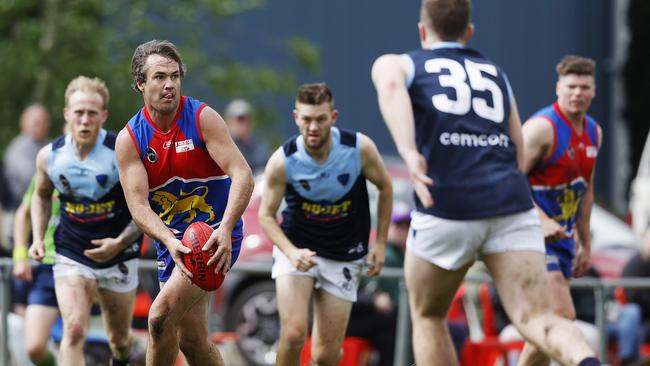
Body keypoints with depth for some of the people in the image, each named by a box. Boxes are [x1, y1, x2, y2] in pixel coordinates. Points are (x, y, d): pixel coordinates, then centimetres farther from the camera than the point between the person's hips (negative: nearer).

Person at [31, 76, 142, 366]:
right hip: (71, 257, 0)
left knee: (119, 338, 16)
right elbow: (42, 196, 15)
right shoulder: (50, 156, -7)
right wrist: (38, 239, 3)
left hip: (118, 257, 0)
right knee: (74, 330, -21)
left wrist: (121, 242, -20)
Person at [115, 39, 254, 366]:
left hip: (216, 237, -5)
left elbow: (242, 175, -20)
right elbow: (138, 205, -12)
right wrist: (170, 242, -32)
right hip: (172, 240, 5)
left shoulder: (203, 118, -11)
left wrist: (224, 230, -35)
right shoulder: (129, 139, -3)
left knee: (161, 316, -21)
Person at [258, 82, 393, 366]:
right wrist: (291, 252, -25)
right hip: (296, 247, -1)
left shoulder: (359, 148, -18)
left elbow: (385, 187, 1)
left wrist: (380, 243, 1)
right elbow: (267, 215, -8)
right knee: (293, 334, -22)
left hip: (345, 256, 1)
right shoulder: (282, 162, -20)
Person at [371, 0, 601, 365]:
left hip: (449, 208, -2)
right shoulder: (496, 74, 27)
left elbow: (390, 83, -11)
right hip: (513, 207, 2)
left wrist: (408, 152, -23)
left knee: (428, 318, 20)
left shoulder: (399, 64, 16)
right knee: (537, 318, -10)